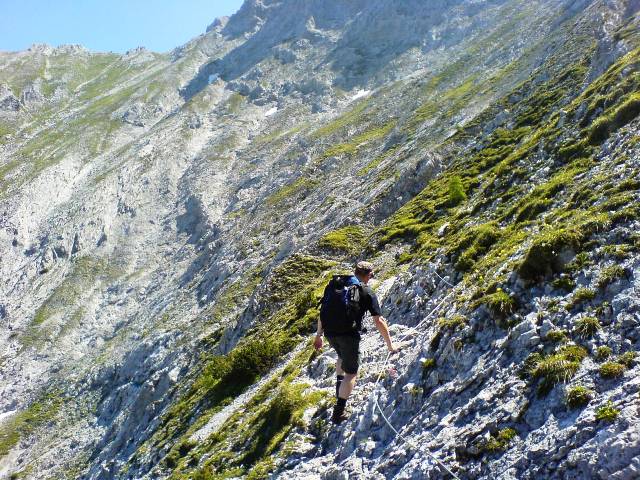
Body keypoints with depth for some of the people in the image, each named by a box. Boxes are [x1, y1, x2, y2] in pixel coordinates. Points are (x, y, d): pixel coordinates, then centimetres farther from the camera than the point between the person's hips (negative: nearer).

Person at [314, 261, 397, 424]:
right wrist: (390, 344, 8)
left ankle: (339, 383, 39)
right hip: (348, 335, -5)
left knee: (342, 356, 37)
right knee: (351, 372, 9)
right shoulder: (368, 293, 3)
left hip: (330, 332, 5)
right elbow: (379, 321, -1)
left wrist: (319, 334, 25)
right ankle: (338, 413, 3)